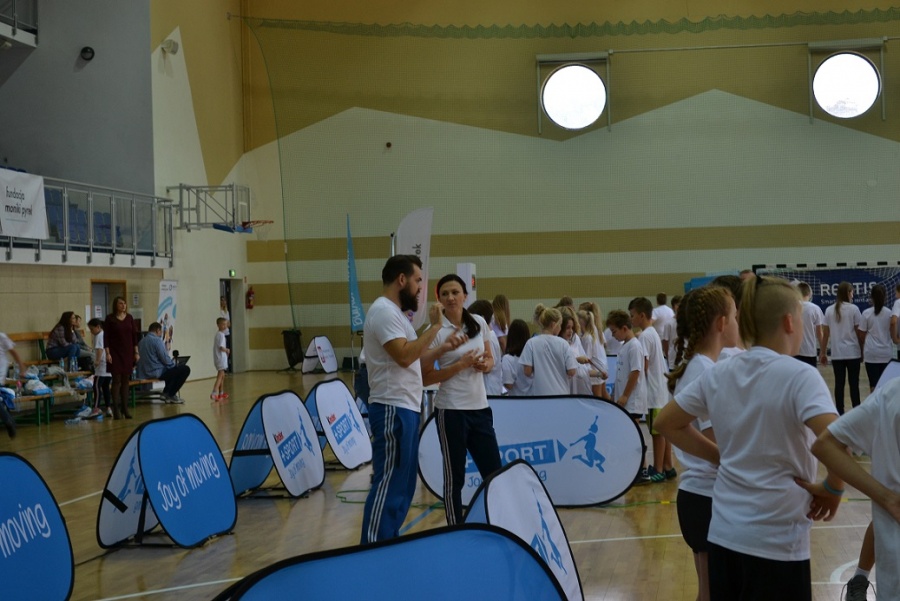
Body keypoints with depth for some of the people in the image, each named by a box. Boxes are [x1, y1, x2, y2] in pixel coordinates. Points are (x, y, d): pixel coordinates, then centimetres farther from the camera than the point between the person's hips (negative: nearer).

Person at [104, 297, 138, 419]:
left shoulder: (129, 318, 7)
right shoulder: (110, 319, -3)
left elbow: (134, 335, 9)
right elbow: (106, 337, -5)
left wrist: (136, 352, 5)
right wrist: (107, 353, -12)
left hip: (128, 352, 3)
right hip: (115, 353, -3)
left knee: (126, 380, 5)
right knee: (117, 380, -5)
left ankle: (125, 409, 10)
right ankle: (116, 410, -1)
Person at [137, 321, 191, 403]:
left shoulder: (142, 341, 13)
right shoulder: (157, 340, -14)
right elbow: (165, 359, -18)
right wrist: (174, 363, 4)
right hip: (156, 373, -10)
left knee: (172, 369, 32)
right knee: (185, 369, -4)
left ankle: (166, 392, 25)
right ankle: (171, 395, 1)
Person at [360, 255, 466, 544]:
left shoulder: (394, 312, 18)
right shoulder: (384, 311, -14)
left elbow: (413, 358, 21)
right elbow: (404, 356, -25)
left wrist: (444, 348, 10)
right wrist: (434, 326, -18)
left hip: (405, 408, 11)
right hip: (393, 409, -11)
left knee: (403, 483, 14)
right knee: (389, 483, -9)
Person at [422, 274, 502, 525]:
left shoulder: (479, 322, 4)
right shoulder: (436, 331, -9)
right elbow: (425, 378, -10)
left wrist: (486, 364, -6)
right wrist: (460, 365, -20)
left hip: (480, 407, 5)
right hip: (451, 410, -5)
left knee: (494, 473, 7)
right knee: (454, 477, 3)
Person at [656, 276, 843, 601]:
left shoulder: (718, 373, 2)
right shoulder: (799, 375, -14)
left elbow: (667, 423, 12)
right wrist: (832, 489, -11)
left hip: (723, 534, 5)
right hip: (775, 541, -5)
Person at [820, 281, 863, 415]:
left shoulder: (829, 310, 4)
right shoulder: (853, 309, -5)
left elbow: (825, 333, 5)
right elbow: (859, 332, -3)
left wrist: (822, 352, 10)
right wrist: (862, 351, 6)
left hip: (837, 353, 3)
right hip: (853, 352, -2)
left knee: (839, 383, 4)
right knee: (854, 383, 2)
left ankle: (840, 413, 6)